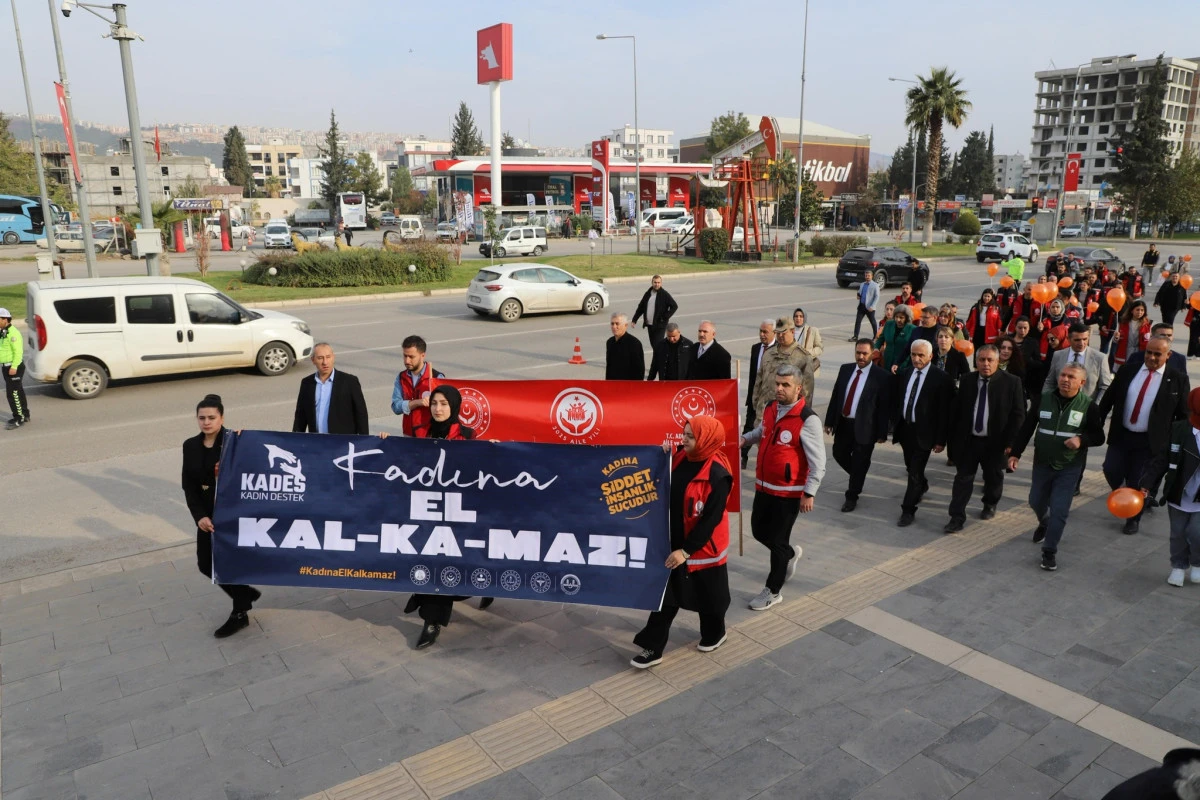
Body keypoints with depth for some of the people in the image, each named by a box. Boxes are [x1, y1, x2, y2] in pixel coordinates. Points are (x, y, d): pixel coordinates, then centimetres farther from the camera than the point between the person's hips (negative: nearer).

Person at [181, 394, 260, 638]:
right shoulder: (190, 446, 3)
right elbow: (188, 485, 2)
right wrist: (199, 516, -8)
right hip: (208, 515, 6)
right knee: (205, 564, 10)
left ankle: (240, 614, 23)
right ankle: (245, 593, 33)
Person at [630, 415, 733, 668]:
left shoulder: (718, 475, -24)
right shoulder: (680, 458, -3)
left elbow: (710, 520, -23)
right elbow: (666, 494, 8)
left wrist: (686, 550, -23)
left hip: (703, 548, -6)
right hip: (673, 543, 6)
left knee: (708, 595, 17)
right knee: (665, 595, 9)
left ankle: (714, 634, 44)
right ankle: (653, 647, 17)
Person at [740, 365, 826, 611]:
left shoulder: (808, 420, -20)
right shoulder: (770, 408, 1)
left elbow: (818, 462, -17)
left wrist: (809, 493, -16)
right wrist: (745, 439, 3)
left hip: (789, 492, -7)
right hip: (764, 486, 7)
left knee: (778, 540, 6)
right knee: (759, 530, 18)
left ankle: (773, 591, 25)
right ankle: (790, 553, 48)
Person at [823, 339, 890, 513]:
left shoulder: (882, 376, -11)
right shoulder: (845, 369, 5)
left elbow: (885, 406, -9)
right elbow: (835, 396, 8)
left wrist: (882, 433, -10)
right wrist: (829, 421, 5)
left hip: (864, 427, -5)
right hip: (843, 423, 5)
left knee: (859, 463, 4)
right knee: (839, 454, 15)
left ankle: (852, 497, 21)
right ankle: (857, 479, 43)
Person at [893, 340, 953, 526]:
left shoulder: (942, 378, -11)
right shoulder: (903, 375, 5)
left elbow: (945, 411, -11)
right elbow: (896, 402, 11)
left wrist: (941, 439, -12)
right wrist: (895, 427, 6)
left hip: (924, 432, -5)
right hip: (904, 429, 6)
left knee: (915, 473, -4)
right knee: (911, 468, 21)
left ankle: (908, 511, 6)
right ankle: (922, 486, 51)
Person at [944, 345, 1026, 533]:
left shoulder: (1011, 382, -8)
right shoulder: (967, 380, 1)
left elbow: (1018, 415, -7)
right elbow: (957, 410, 7)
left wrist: (1010, 442, -11)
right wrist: (954, 436, 3)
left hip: (995, 442, -1)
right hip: (968, 440, 2)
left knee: (993, 478, 17)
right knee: (963, 478, 1)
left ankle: (990, 505, 42)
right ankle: (957, 517, 4)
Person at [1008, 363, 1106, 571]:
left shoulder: (1089, 406, -11)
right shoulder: (1044, 399, -6)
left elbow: (1099, 437, -3)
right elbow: (1027, 427, 0)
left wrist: (1082, 439, -24)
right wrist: (1015, 452, -4)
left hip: (1069, 468, -3)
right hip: (1042, 463, 3)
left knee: (1059, 510, -5)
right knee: (1036, 502, 18)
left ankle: (1049, 551, 9)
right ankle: (1044, 524, 52)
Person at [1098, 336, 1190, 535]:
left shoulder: (1178, 380, -4)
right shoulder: (1127, 371, 1)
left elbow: (1183, 415, 0)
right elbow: (1108, 399, 6)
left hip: (1149, 441, -2)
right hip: (1121, 435, 2)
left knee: (1140, 482, 5)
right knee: (1111, 470, -4)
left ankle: (1133, 520, 26)